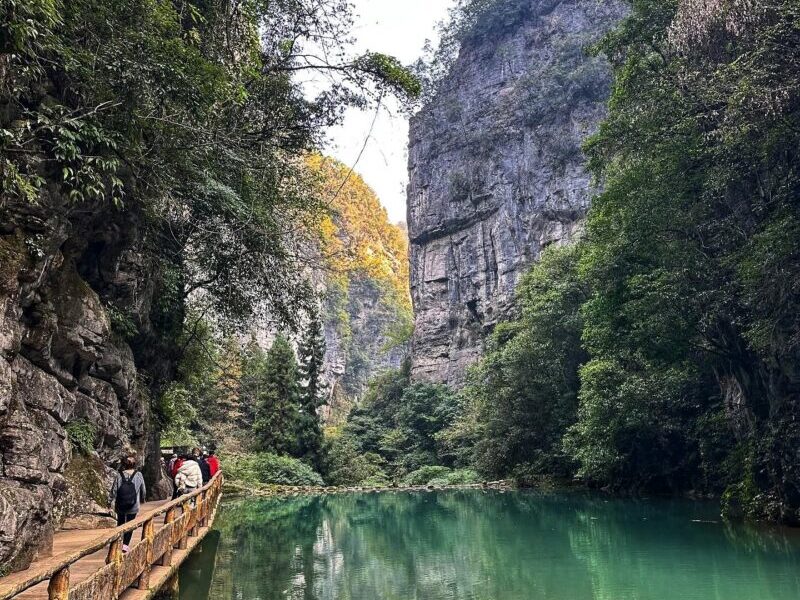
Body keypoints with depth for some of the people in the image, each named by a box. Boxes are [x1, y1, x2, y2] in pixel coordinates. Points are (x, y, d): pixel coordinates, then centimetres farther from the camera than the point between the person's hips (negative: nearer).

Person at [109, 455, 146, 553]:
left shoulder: (119, 475, -12)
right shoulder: (138, 475, -10)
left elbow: (114, 490, -8)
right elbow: (143, 490, 0)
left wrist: (110, 501, 7)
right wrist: (142, 499, 19)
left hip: (120, 506, 1)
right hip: (133, 507, -1)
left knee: (120, 523, 21)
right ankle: (125, 544, 3)